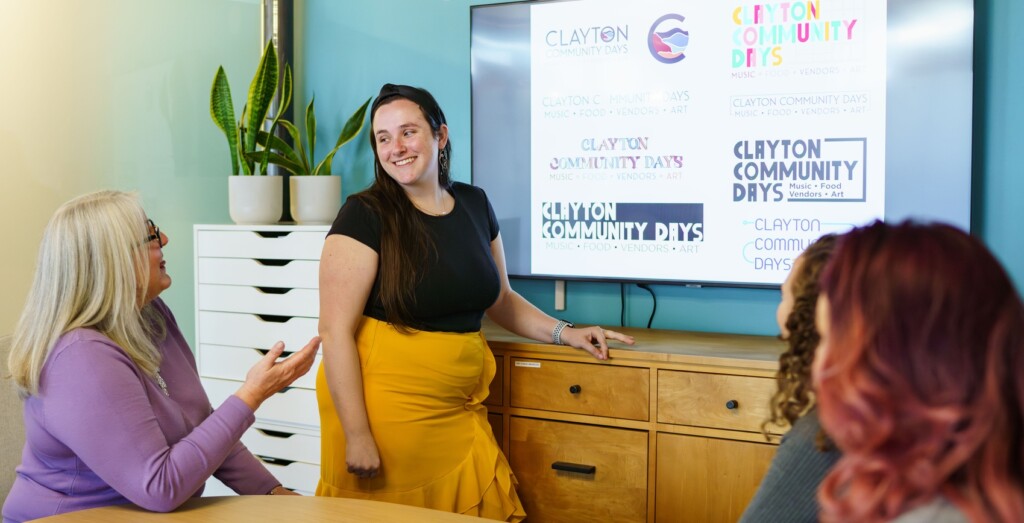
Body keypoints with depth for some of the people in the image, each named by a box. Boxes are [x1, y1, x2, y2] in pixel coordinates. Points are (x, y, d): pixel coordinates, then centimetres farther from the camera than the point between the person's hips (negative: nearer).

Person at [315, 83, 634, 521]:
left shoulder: (474, 205, 8)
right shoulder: (365, 215, -10)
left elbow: (499, 298, 22)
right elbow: (335, 330, -13)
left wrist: (564, 332, 11)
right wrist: (357, 435, -16)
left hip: (459, 411, 5)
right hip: (383, 406, -5)